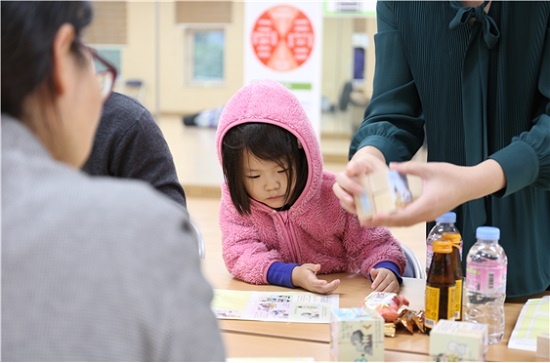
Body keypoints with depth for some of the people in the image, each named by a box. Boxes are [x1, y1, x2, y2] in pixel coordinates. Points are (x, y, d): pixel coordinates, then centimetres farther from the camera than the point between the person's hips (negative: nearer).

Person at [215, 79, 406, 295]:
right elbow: (239, 253, -20)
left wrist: (387, 269, -27)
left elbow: (371, 243, -4)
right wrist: (292, 275, -36)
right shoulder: (235, 202, -9)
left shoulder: (335, 197, -12)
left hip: (337, 301, 1)